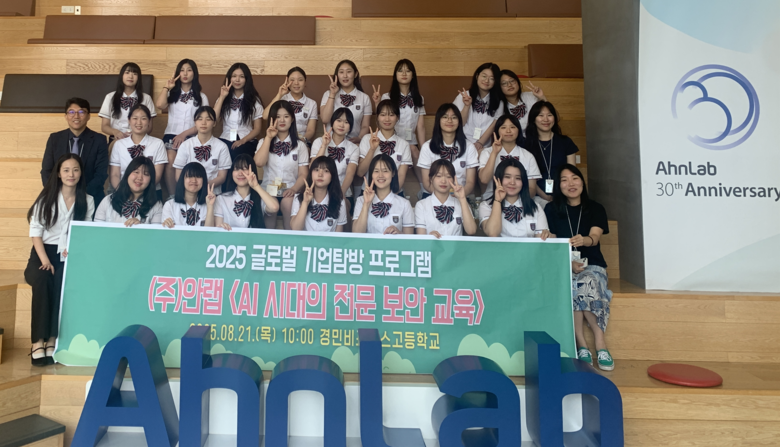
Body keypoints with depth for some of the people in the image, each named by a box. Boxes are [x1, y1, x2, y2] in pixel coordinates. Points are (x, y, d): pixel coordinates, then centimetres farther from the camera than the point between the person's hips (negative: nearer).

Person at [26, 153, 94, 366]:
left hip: (72, 254, 0)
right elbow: (35, 232, -2)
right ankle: (38, 341, -30)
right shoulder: (46, 198, 5)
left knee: (65, 282, -31)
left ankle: (53, 339, -25)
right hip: (45, 251, 0)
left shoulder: (88, 201, 7)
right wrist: (45, 260, -15)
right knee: (43, 281, -32)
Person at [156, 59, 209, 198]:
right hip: (171, 134, 1)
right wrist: (166, 87, 4)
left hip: (191, 137, -1)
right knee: (170, 162, -31)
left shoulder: (201, 97, 14)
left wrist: (184, 134, -9)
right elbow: (160, 105, -5)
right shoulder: (172, 93, 18)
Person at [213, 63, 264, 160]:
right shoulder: (224, 99, 15)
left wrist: (243, 141, -12)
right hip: (225, 141, 2)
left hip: (247, 142, -2)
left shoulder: (254, 100, 8)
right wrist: (222, 97, -2)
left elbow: (257, 129, 4)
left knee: (235, 154, -35)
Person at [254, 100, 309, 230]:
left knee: (288, 203, -34)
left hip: (289, 192, -1)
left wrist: (293, 189, -15)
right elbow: (259, 162, -6)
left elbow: (303, 174, 4)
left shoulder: (300, 145, 12)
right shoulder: (264, 142, 15)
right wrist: (268, 138, -4)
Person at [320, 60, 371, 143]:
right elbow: (325, 119, -5)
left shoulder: (365, 98, 8)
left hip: (354, 143, 0)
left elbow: (365, 126, 6)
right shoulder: (328, 94, 10)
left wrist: (358, 139, -14)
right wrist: (332, 94, -5)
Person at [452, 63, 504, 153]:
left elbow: (493, 125, 5)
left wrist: (480, 143, -9)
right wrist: (467, 106, -13)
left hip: (484, 148, 1)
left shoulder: (498, 102, 8)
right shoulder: (463, 96, 5)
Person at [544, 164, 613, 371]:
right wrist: (569, 262, -18)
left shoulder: (596, 209, 6)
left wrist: (583, 240, -37)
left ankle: (582, 344, -26)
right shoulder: (551, 210, 6)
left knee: (585, 284, -35)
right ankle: (599, 343, -25)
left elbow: (595, 237, -13)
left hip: (592, 265, 0)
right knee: (573, 286, -34)